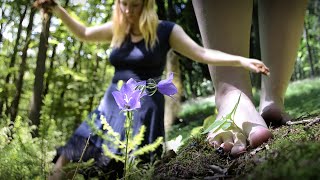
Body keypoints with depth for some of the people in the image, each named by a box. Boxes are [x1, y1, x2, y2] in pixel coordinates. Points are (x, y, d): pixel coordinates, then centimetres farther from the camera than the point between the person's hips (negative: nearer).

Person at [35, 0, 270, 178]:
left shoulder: (165, 30, -1)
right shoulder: (117, 29, 12)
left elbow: (201, 53, -4)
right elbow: (84, 33, 26)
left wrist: (242, 60, -11)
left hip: (144, 106, -5)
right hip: (112, 103, 5)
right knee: (66, 159, -3)